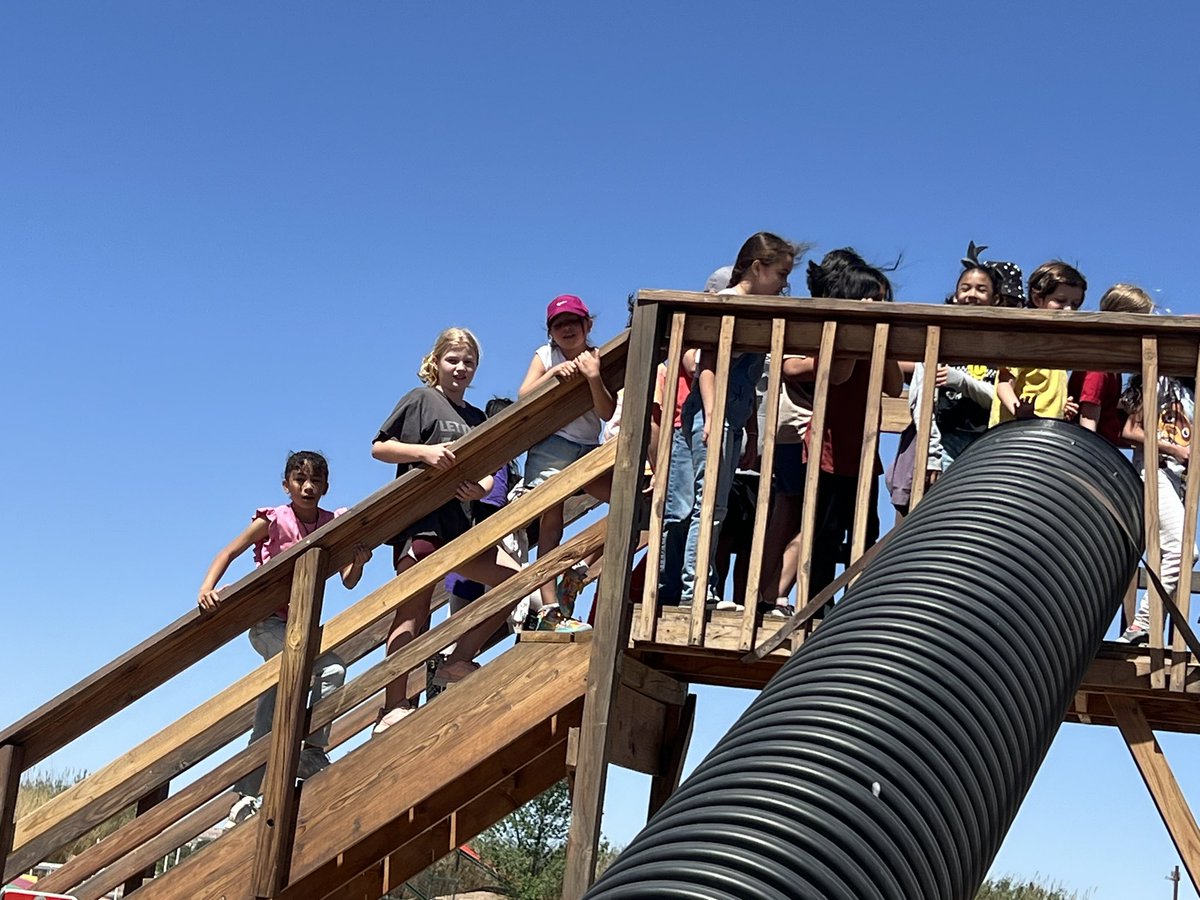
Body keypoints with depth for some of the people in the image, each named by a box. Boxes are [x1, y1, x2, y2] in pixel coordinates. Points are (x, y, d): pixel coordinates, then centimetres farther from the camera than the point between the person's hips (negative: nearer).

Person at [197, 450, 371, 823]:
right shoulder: (273, 521, -7)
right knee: (331, 666, -30)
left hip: (301, 625, 5)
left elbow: (348, 582, 0)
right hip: (267, 622, -5)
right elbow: (229, 552, -11)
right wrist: (206, 590, -27)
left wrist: (359, 562, -23)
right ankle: (313, 749, -25)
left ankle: (246, 796, 11)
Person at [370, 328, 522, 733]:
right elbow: (379, 447, -3)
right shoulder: (421, 400, 4)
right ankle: (394, 707, -10)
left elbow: (487, 473, 16)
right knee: (414, 612, -11)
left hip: (458, 523, 7)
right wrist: (425, 452, -19)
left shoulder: (476, 418, 22)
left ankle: (457, 662, 3)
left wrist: (480, 488, -8)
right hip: (419, 516, -7)